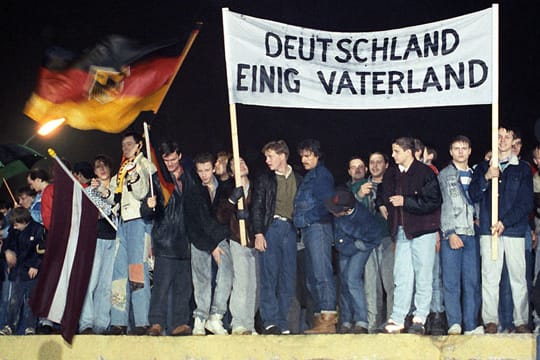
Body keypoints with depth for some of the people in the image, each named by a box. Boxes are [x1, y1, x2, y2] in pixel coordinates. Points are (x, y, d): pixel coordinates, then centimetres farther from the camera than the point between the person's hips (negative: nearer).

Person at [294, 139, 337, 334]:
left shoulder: (322, 174, -5)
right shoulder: (309, 176, 24)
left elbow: (327, 203, -15)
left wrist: (307, 218, -15)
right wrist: (301, 220, 11)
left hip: (318, 227, -10)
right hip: (308, 230, 10)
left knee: (322, 274, -14)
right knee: (312, 279, 10)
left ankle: (328, 319, -17)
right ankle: (321, 317, 13)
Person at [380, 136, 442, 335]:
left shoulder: (425, 173, -8)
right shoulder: (391, 174, 12)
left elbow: (433, 201, -15)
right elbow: (384, 196, 32)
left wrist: (405, 201, -14)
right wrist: (382, 206, 13)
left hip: (423, 231, -5)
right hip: (402, 231, 5)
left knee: (423, 276, 1)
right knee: (402, 277, 3)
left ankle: (420, 318, 8)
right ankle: (397, 319, 3)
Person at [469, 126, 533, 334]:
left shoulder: (523, 169, 8)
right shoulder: (483, 168, 14)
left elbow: (526, 203, 1)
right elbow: (473, 196, 4)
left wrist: (504, 222, -10)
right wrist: (486, 177, -13)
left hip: (514, 230, -1)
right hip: (488, 231, 1)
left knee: (518, 276, -1)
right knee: (490, 277, -2)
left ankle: (521, 321, 5)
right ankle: (490, 320, 3)